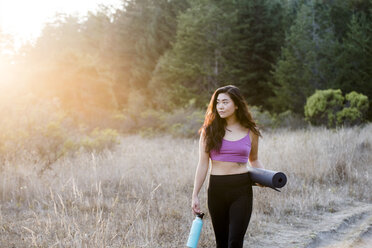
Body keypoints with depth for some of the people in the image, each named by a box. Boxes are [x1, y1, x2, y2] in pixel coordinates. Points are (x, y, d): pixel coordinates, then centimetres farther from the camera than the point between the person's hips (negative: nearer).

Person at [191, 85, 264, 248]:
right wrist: (195, 195, -1)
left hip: (242, 189, -1)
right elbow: (203, 164, 3)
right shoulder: (209, 130, 3)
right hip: (217, 188, 1)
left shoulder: (250, 131, 4)